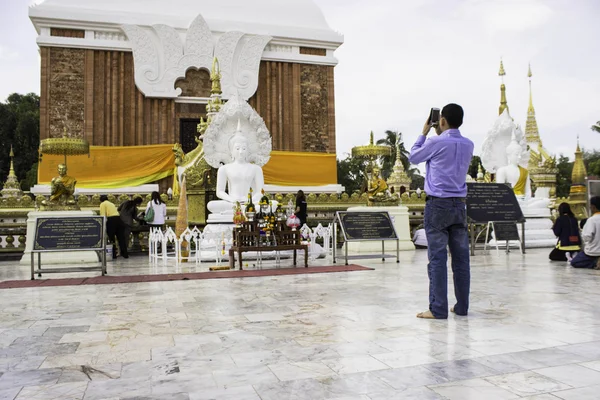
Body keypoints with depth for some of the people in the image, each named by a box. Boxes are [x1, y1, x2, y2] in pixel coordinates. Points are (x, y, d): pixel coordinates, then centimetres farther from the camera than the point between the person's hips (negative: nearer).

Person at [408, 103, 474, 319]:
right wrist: (441, 135, 25)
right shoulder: (468, 145, 9)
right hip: (459, 204, 6)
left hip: (438, 204, -6)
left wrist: (424, 133, 18)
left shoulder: (435, 143, -9)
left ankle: (438, 309, -4)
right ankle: (462, 306, 15)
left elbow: (413, 157, 8)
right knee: (461, 256, 8)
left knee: (437, 257, -5)